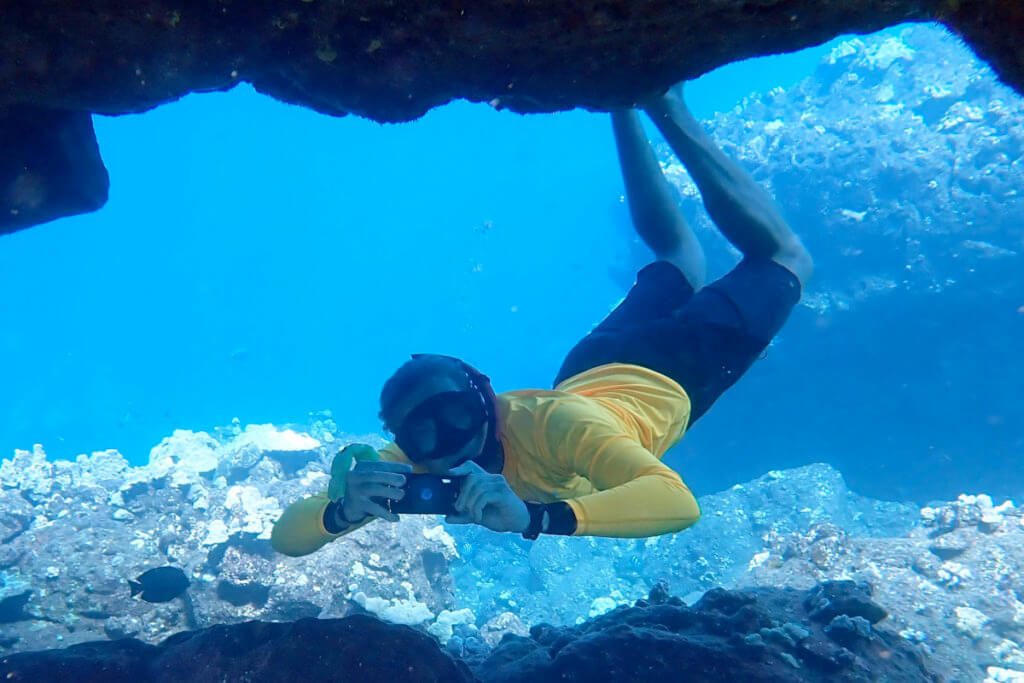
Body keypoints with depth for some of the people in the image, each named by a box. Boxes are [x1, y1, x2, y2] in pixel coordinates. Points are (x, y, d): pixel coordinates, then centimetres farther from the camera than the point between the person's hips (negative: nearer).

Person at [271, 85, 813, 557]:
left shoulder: (554, 425, -45)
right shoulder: (410, 462, -30)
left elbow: (679, 503, -56)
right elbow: (285, 536, -30)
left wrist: (535, 515, -66)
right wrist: (344, 510, -53)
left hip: (661, 372, -3)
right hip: (590, 373, 4)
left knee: (782, 257, 22)